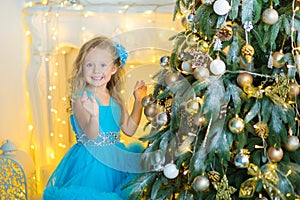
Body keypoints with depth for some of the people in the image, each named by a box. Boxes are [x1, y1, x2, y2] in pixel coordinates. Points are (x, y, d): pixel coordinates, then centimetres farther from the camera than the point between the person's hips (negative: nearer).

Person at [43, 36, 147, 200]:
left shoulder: (115, 98, 3)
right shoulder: (80, 98, -16)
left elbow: (129, 129, 10)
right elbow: (91, 135, -25)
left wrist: (138, 100, 6)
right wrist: (94, 115, -46)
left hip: (114, 160, 6)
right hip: (90, 163, -6)